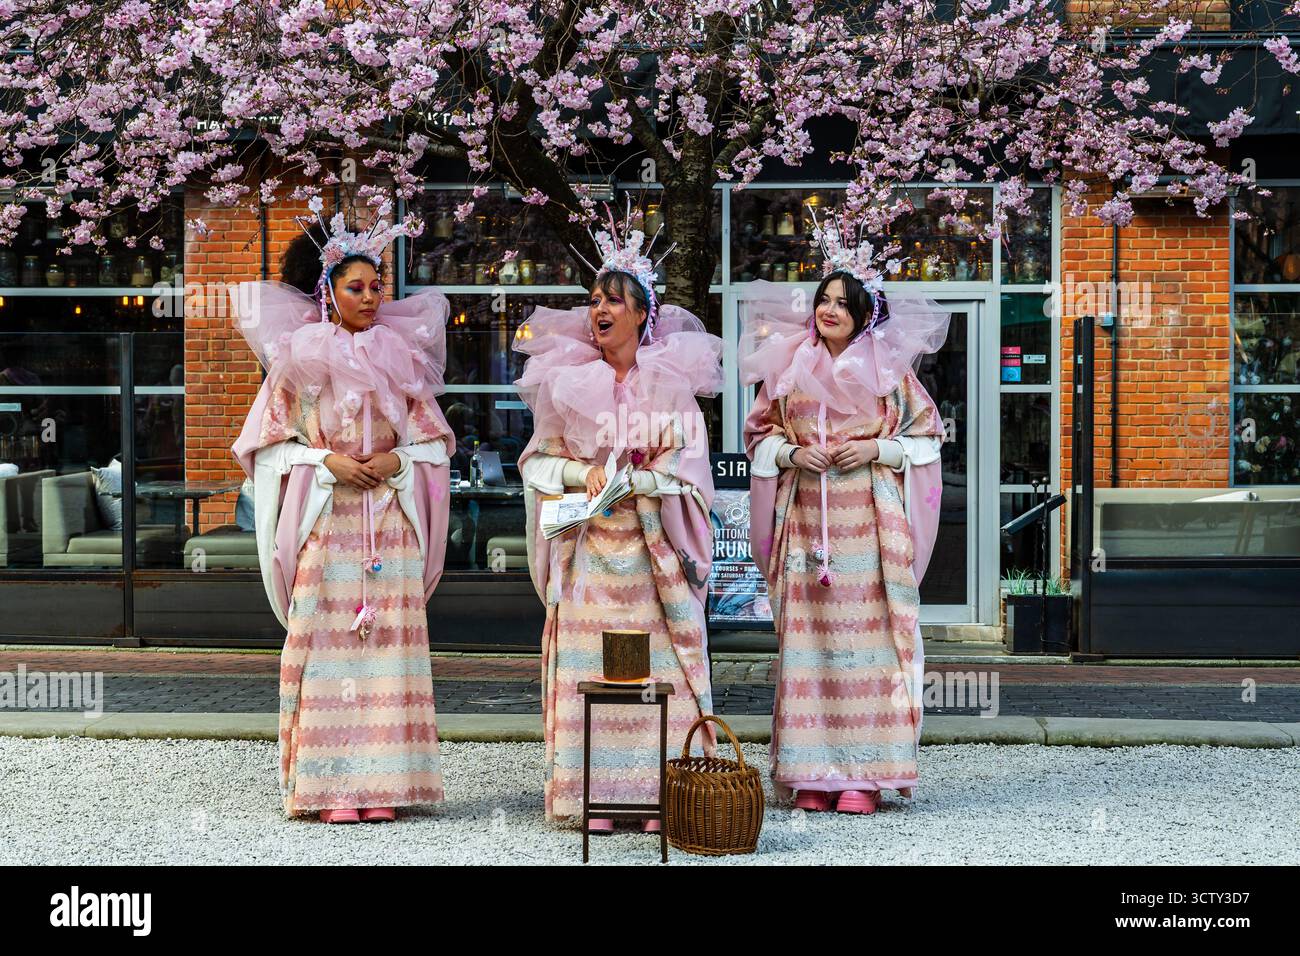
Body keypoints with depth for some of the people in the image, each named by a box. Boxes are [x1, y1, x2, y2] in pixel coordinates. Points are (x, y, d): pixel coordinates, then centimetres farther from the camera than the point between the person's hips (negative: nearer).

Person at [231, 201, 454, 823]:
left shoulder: (400, 354, 11)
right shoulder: (300, 356, 4)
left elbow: (435, 439, 12)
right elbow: (272, 441, 3)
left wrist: (396, 459, -7)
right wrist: (327, 460, -12)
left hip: (391, 517, 2)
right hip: (324, 518, -2)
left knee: (388, 635, -2)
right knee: (328, 637, -7)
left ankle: (381, 781, 1)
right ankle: (333, 786, -4)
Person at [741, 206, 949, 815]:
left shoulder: (888, 369, 5)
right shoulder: (789, 368, 10)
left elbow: (926, 436, 7)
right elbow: (760, 433, 16)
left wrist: (876, 449, -8)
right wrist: (793, 452, -3)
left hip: (871, 519, -2)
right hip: (806, 518, 2)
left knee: (866, 635, -6)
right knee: (808, 636, -2)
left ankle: (864, 774, -3)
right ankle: (814, 774, 2)